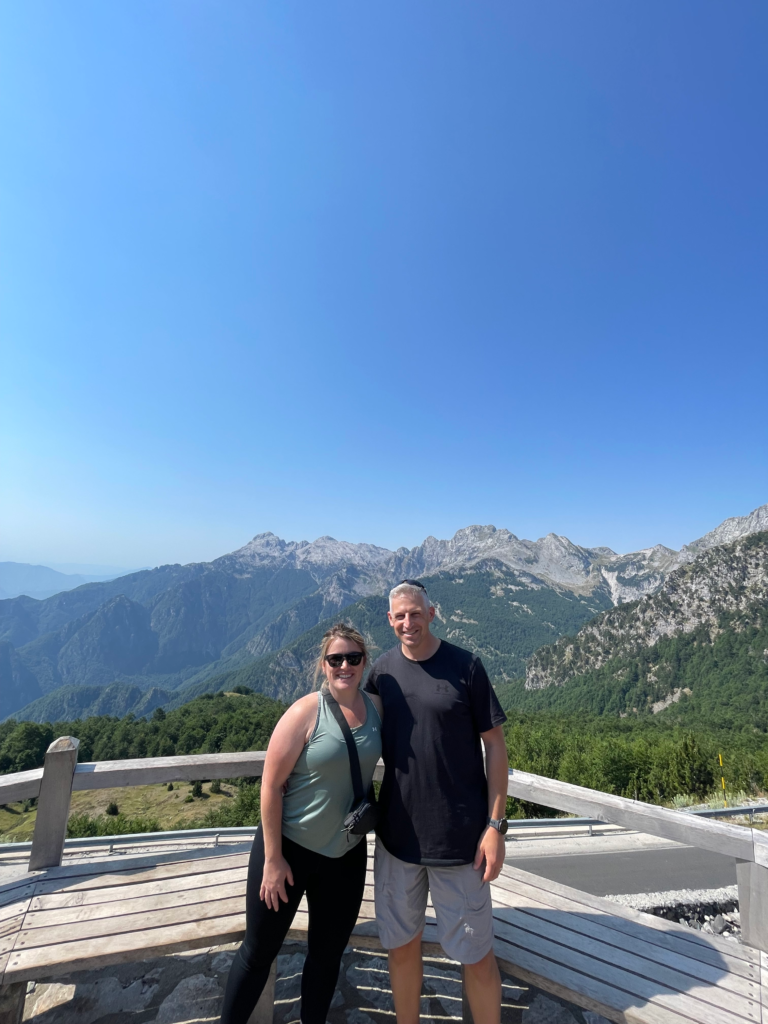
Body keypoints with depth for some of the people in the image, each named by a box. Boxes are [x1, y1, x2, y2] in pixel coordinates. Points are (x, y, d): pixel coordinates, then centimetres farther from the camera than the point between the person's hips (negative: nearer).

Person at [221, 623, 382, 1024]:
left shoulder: (376, 707, -9)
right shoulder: (306, 712, -22)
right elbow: (271, 786, -18)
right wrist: (273, 858, -13)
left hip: (347, 854, 4)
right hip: (288, 847, -4)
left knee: (328, 953, 21)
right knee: (259, 950, 14)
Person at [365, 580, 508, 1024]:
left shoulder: (465, 666, -12)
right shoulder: (382, 671, -2)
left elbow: (495, 745, -8)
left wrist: (495, 825, -10)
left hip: (460, 838, -3)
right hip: (397, 835, 3)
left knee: (476, 954, 11)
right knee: (402, 945, 19)